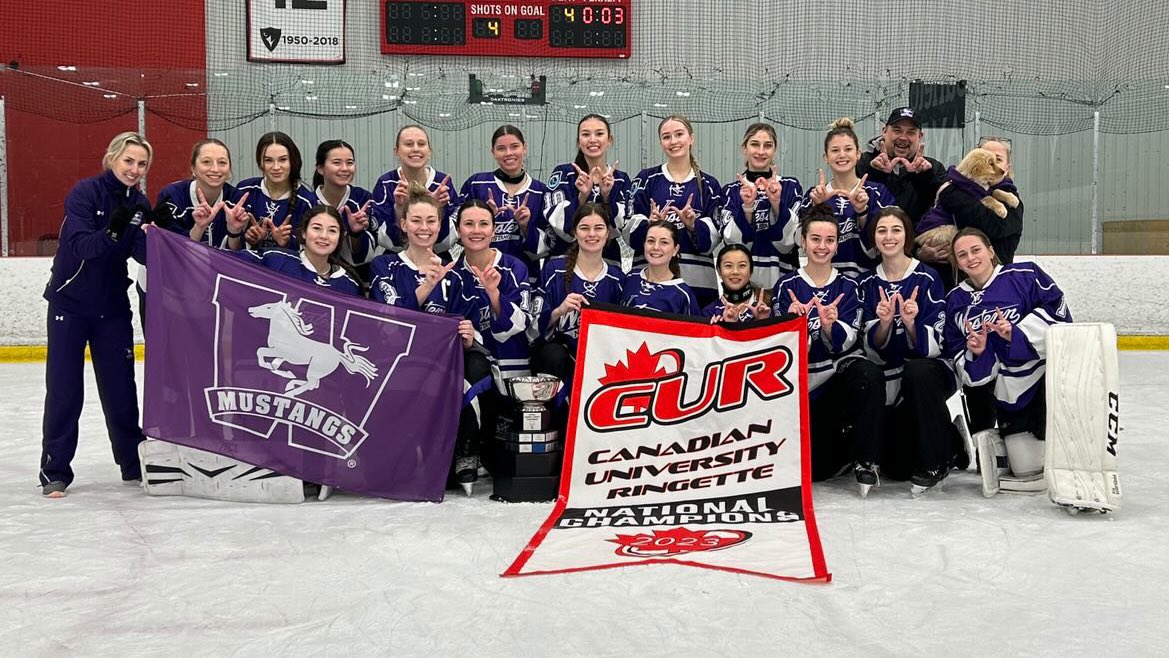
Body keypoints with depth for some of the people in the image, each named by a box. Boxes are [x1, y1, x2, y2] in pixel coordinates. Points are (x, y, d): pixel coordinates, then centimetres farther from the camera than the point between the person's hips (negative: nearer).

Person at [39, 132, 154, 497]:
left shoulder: (140, 204, 1)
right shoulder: (85, 192, -13)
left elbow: (144, 255, -11)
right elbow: (80, 247, -23)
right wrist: (112, 232, -40)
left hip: (112, 307, 4)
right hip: (69, 303, -4)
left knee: (121, 388, 5)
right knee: (64, 388, -1)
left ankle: (134, 464, 17)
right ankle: (55, 471, 8)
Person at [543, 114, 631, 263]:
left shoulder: (621, 180, 5)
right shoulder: (562, 174, -1)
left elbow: (615, 230, -2)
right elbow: (561, 228, -9)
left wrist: (607, 196, -15)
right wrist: (582, 197, -22)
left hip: (608, 262, 2)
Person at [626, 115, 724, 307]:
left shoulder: (708, 185, 12)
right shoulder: (646, 179, 9)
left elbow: (713, 235, 4)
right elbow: (630, 230, 1)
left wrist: (693, 225, -15)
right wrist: (650, 225, -18)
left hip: (697, 279, 1)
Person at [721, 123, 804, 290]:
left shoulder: (791, 186, 5)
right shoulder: (731, 190, 6)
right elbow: (734, 243, -6)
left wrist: (776, 203, -18)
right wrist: (747, 207, -19)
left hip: (781, 277, 0)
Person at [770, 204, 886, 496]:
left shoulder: (848, 287, 2)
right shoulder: (786, 286, 0)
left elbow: (844, 342, -9)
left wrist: (830, 325, -32)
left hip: (841, 369, 0)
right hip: (802, 381, 0)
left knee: (870, 376, -37)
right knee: (815, 468, -9)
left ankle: (865, 461, -23)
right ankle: (841, 447, 27)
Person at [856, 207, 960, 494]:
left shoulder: (927, 278, -8)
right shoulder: (869, 283, 3)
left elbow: (932, 346, -12)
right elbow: (872, 349, -3)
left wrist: (910, 324, -31)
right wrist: (883, 323, -23)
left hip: (929, 371, -3)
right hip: (890, 380, 3)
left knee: (917, 371, -41)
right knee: (895, 468, -9)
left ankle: (935, 461, -22)